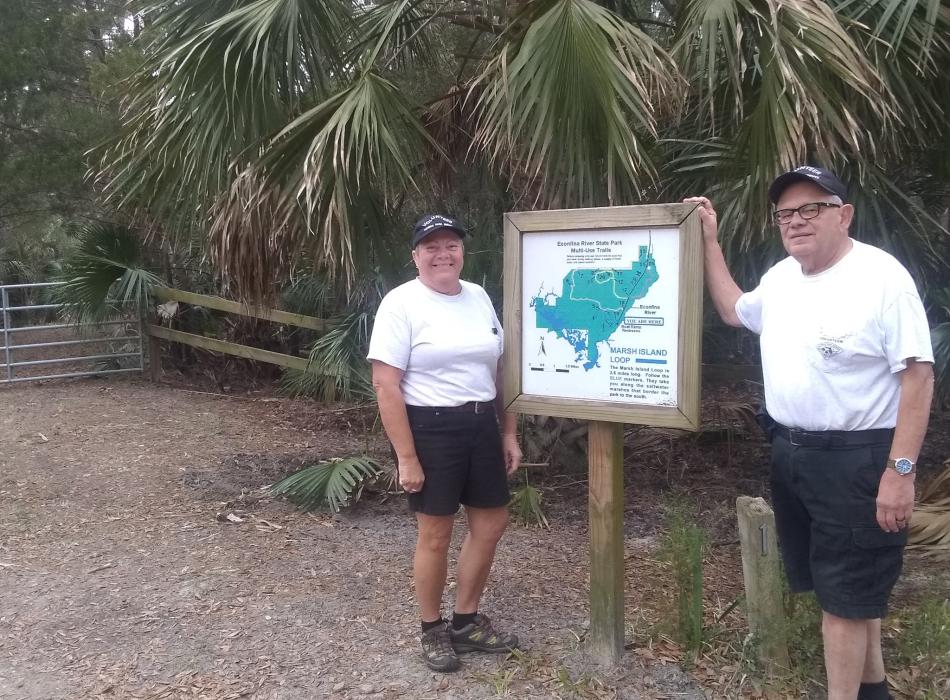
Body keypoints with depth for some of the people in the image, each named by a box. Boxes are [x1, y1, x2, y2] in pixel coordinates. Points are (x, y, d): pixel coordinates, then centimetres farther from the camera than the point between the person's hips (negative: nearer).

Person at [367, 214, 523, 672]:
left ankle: (466, 622, 34)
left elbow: (497, 371, 13)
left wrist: (509, 432, 11)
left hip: (482, 426, 7)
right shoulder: (401, 303, -12)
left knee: (491, 524, 14)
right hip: (430, 429, -7)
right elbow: (386, 385, -16)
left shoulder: (478, 297, 7)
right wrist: (406, 457, -19)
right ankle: (432, 629, 28)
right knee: (435, 534, 6)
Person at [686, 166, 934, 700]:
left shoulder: (882, 277, -16)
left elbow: (918, 376, -18)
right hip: (790, 453, 8)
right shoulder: (780, 277, 7)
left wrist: (901, 471, -22)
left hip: (857, 460, -8)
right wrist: (710, 241, 20)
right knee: (854, 583, 20)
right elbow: (734, 311, 27)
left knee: (844, 590, 1)